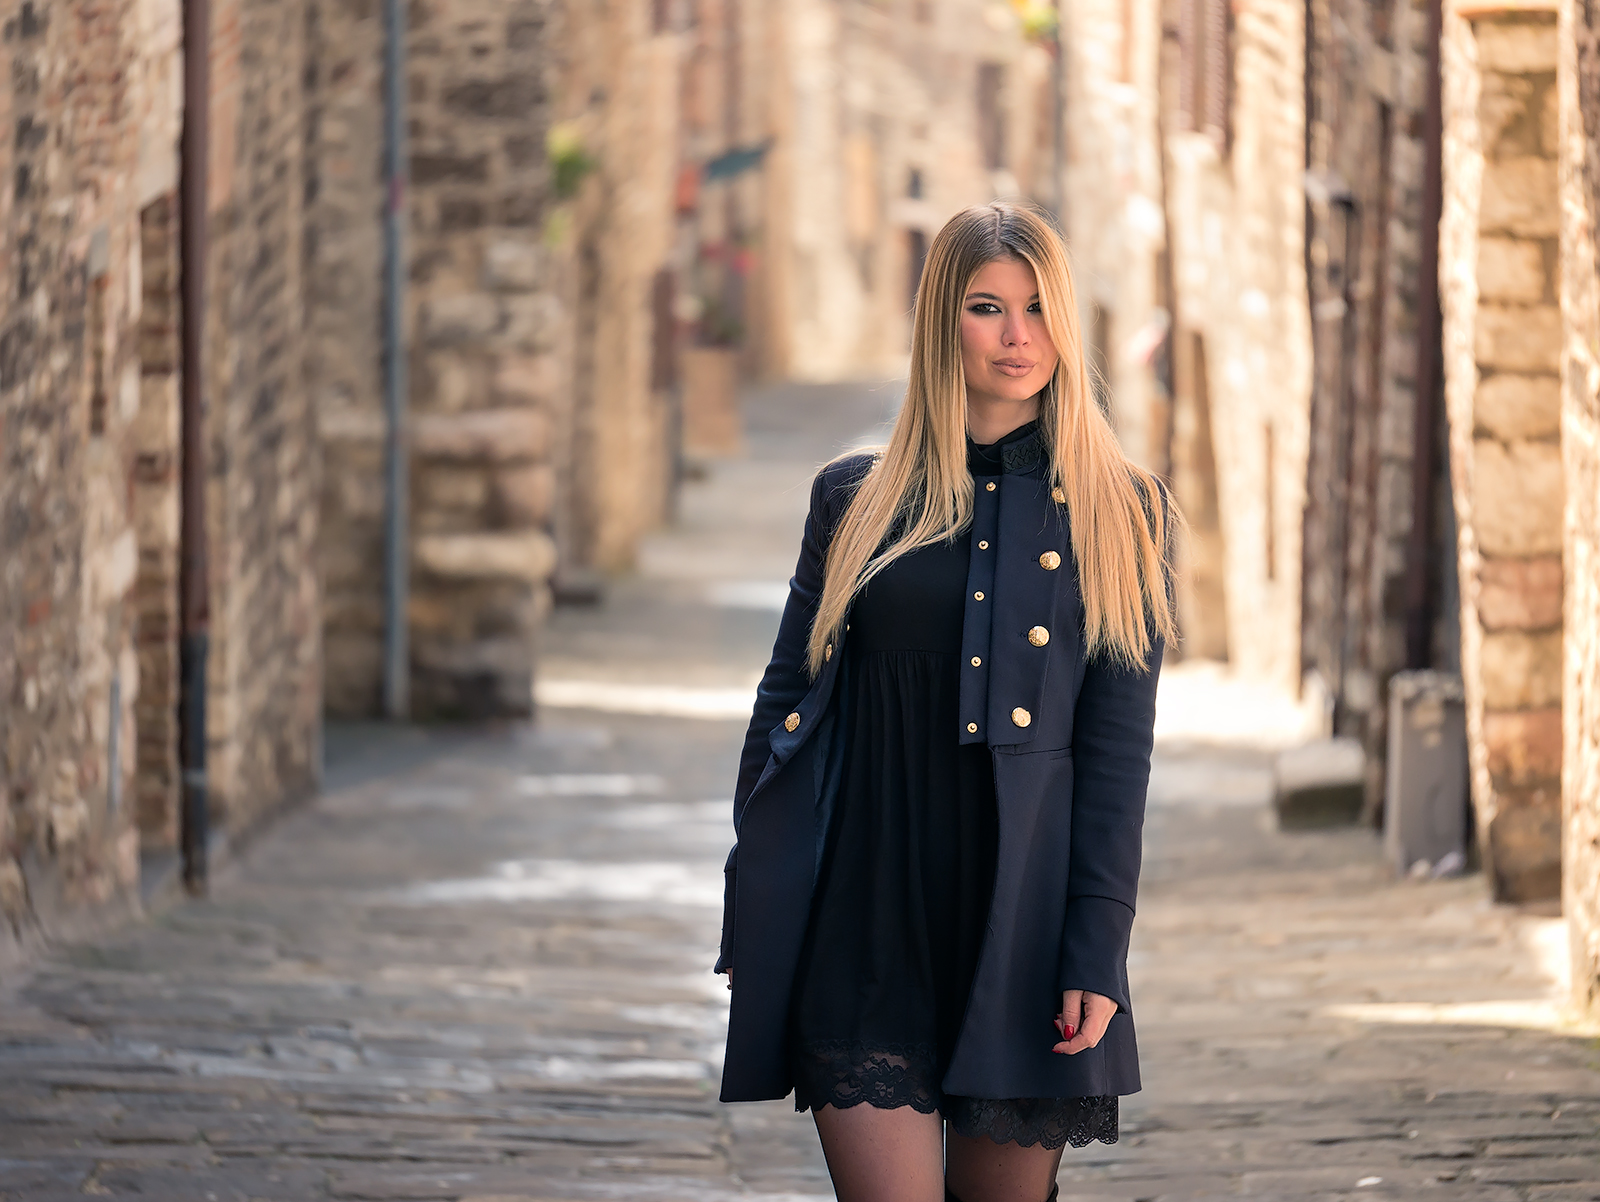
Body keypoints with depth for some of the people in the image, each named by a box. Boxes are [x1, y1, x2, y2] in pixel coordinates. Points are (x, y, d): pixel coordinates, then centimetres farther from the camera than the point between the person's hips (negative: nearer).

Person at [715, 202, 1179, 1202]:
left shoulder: (1120, 515, 5)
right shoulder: (857, 501, 8)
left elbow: (1119, 752, 0)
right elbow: (786, 707, 10)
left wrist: (1097, 959, -7)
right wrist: (750, 931, 5)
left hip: (1023, 933, 0)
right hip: (866, 931, 0)